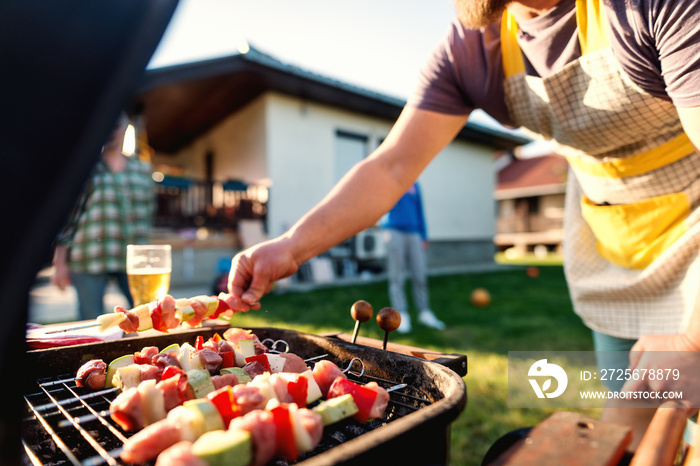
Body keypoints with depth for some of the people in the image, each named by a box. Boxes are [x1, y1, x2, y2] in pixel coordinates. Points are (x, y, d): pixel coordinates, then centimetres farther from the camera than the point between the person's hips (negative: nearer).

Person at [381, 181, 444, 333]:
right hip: (394, 231, -4)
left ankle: (424, 312, 13)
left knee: (420, 276, 1)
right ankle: (402, 316, 3)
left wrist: (424, 236, 15)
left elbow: (419, 211, 18)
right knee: (397, 278, -3)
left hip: (413, 233, 4)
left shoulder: (414, 184, 16)